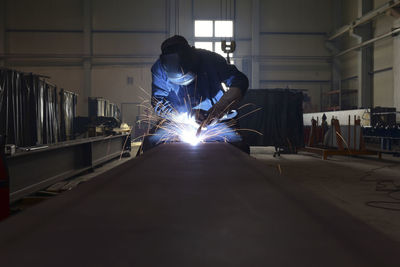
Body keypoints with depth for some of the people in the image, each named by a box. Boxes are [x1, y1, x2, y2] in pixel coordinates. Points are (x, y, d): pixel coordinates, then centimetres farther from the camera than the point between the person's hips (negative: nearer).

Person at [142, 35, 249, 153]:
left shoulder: (211, 60, -13)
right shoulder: (160, 69, -10)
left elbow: (240, 81, -13)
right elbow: (158, 103, -12)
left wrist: (219, 109, -29)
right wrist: (189, 114, -26)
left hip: (213, 121, 0)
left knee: (239, 147, -24)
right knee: (151, 142, -25)